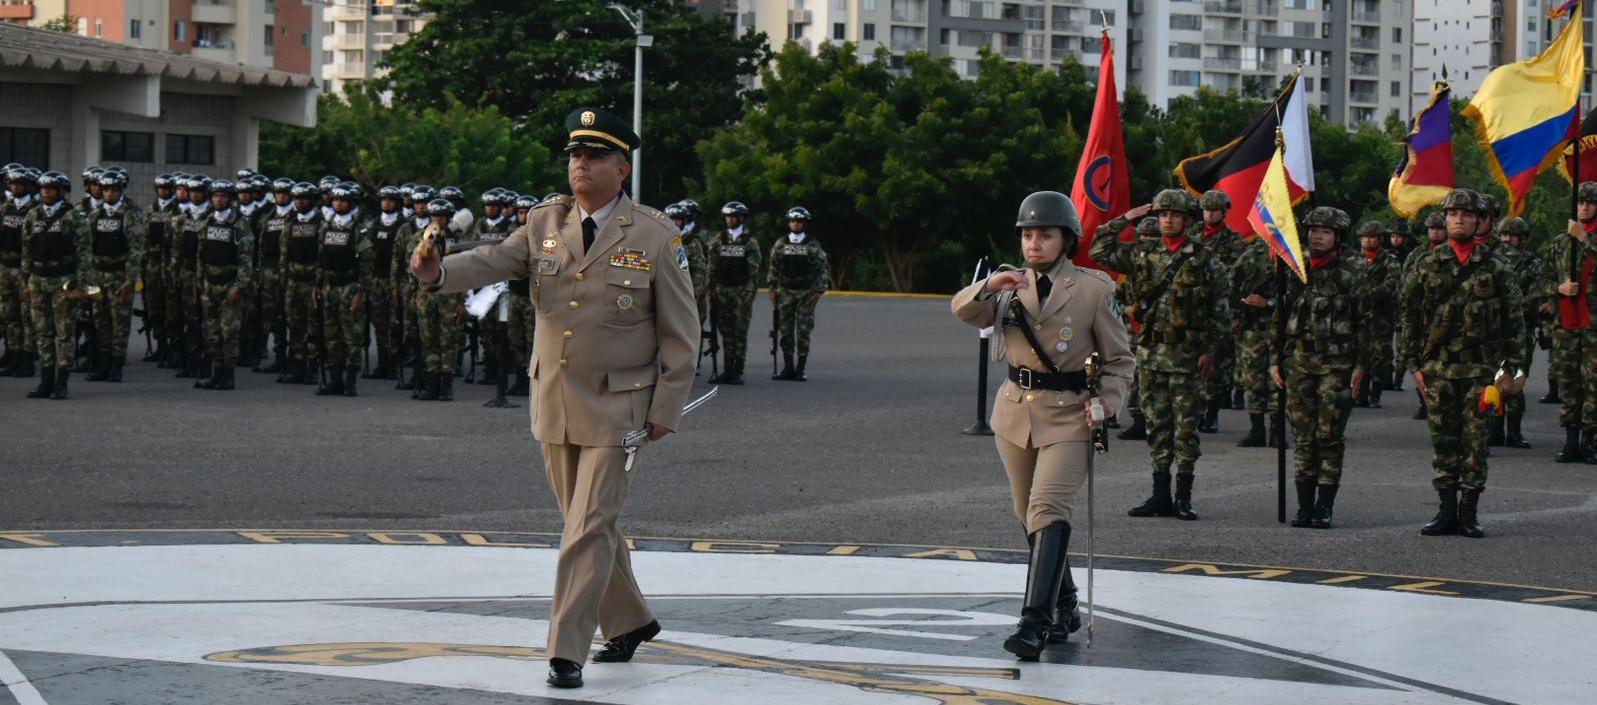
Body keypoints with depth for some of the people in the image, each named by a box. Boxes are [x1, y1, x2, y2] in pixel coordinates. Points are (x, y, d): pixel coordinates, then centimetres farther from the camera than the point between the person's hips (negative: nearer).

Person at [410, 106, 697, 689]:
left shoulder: (655, 237, -6)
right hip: (553, 405, 5)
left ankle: (567, 652, -7)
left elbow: (680, 331, -3)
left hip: (616, 409, -5)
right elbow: (493, 262, -10)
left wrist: (665, 411, -7)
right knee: (587, 524, 16)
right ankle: (629, 621, 34)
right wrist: (438, 273, -31)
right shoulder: (545, 224, 5)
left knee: (589, 529, -10)